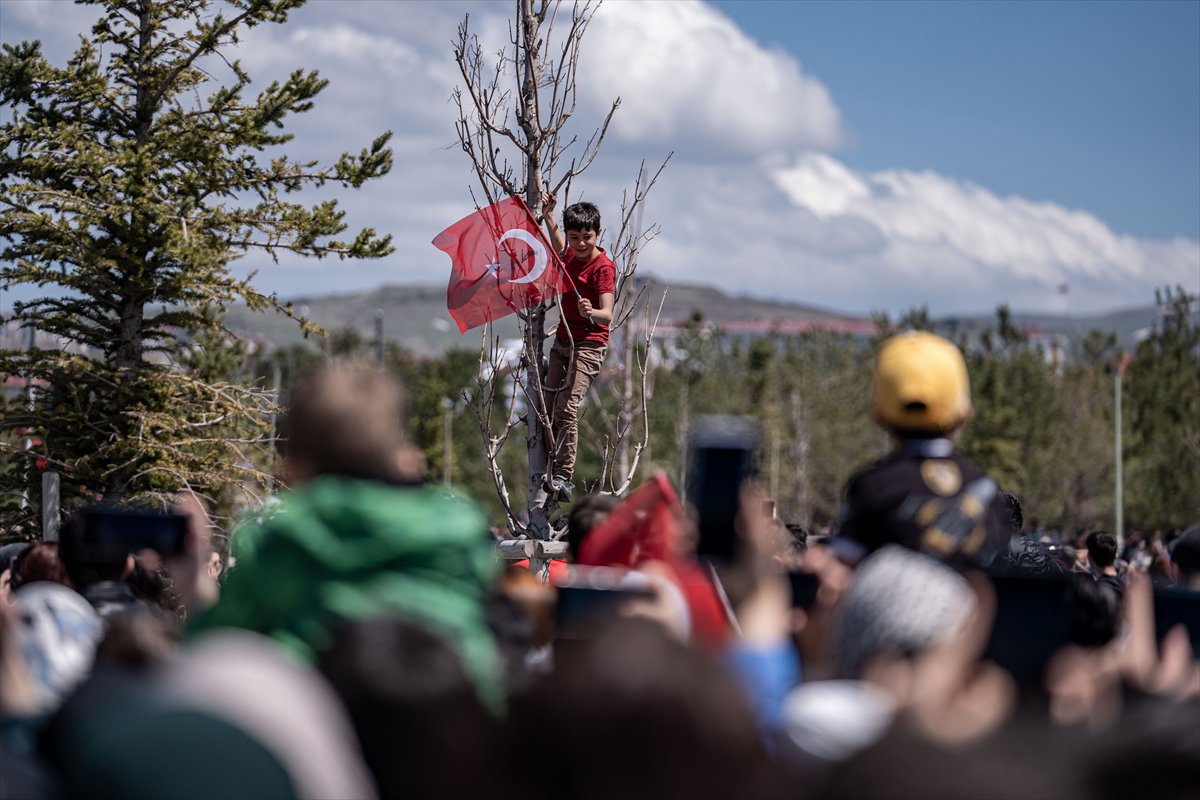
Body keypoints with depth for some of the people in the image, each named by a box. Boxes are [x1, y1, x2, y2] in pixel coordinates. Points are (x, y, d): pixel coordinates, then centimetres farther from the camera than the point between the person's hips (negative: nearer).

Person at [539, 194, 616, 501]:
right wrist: (548, 214, 26)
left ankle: (563, 477, -21)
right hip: (562, 341, 8)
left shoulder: (603, 267, -15)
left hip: (588, 345, -8)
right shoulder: (571, 256, 8)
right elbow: (558, 245, 34)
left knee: (566, 407, -20)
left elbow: (607, 314, -26)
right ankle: (552, 470, 6)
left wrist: (592, 313, -47)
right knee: (549, 408, 2)